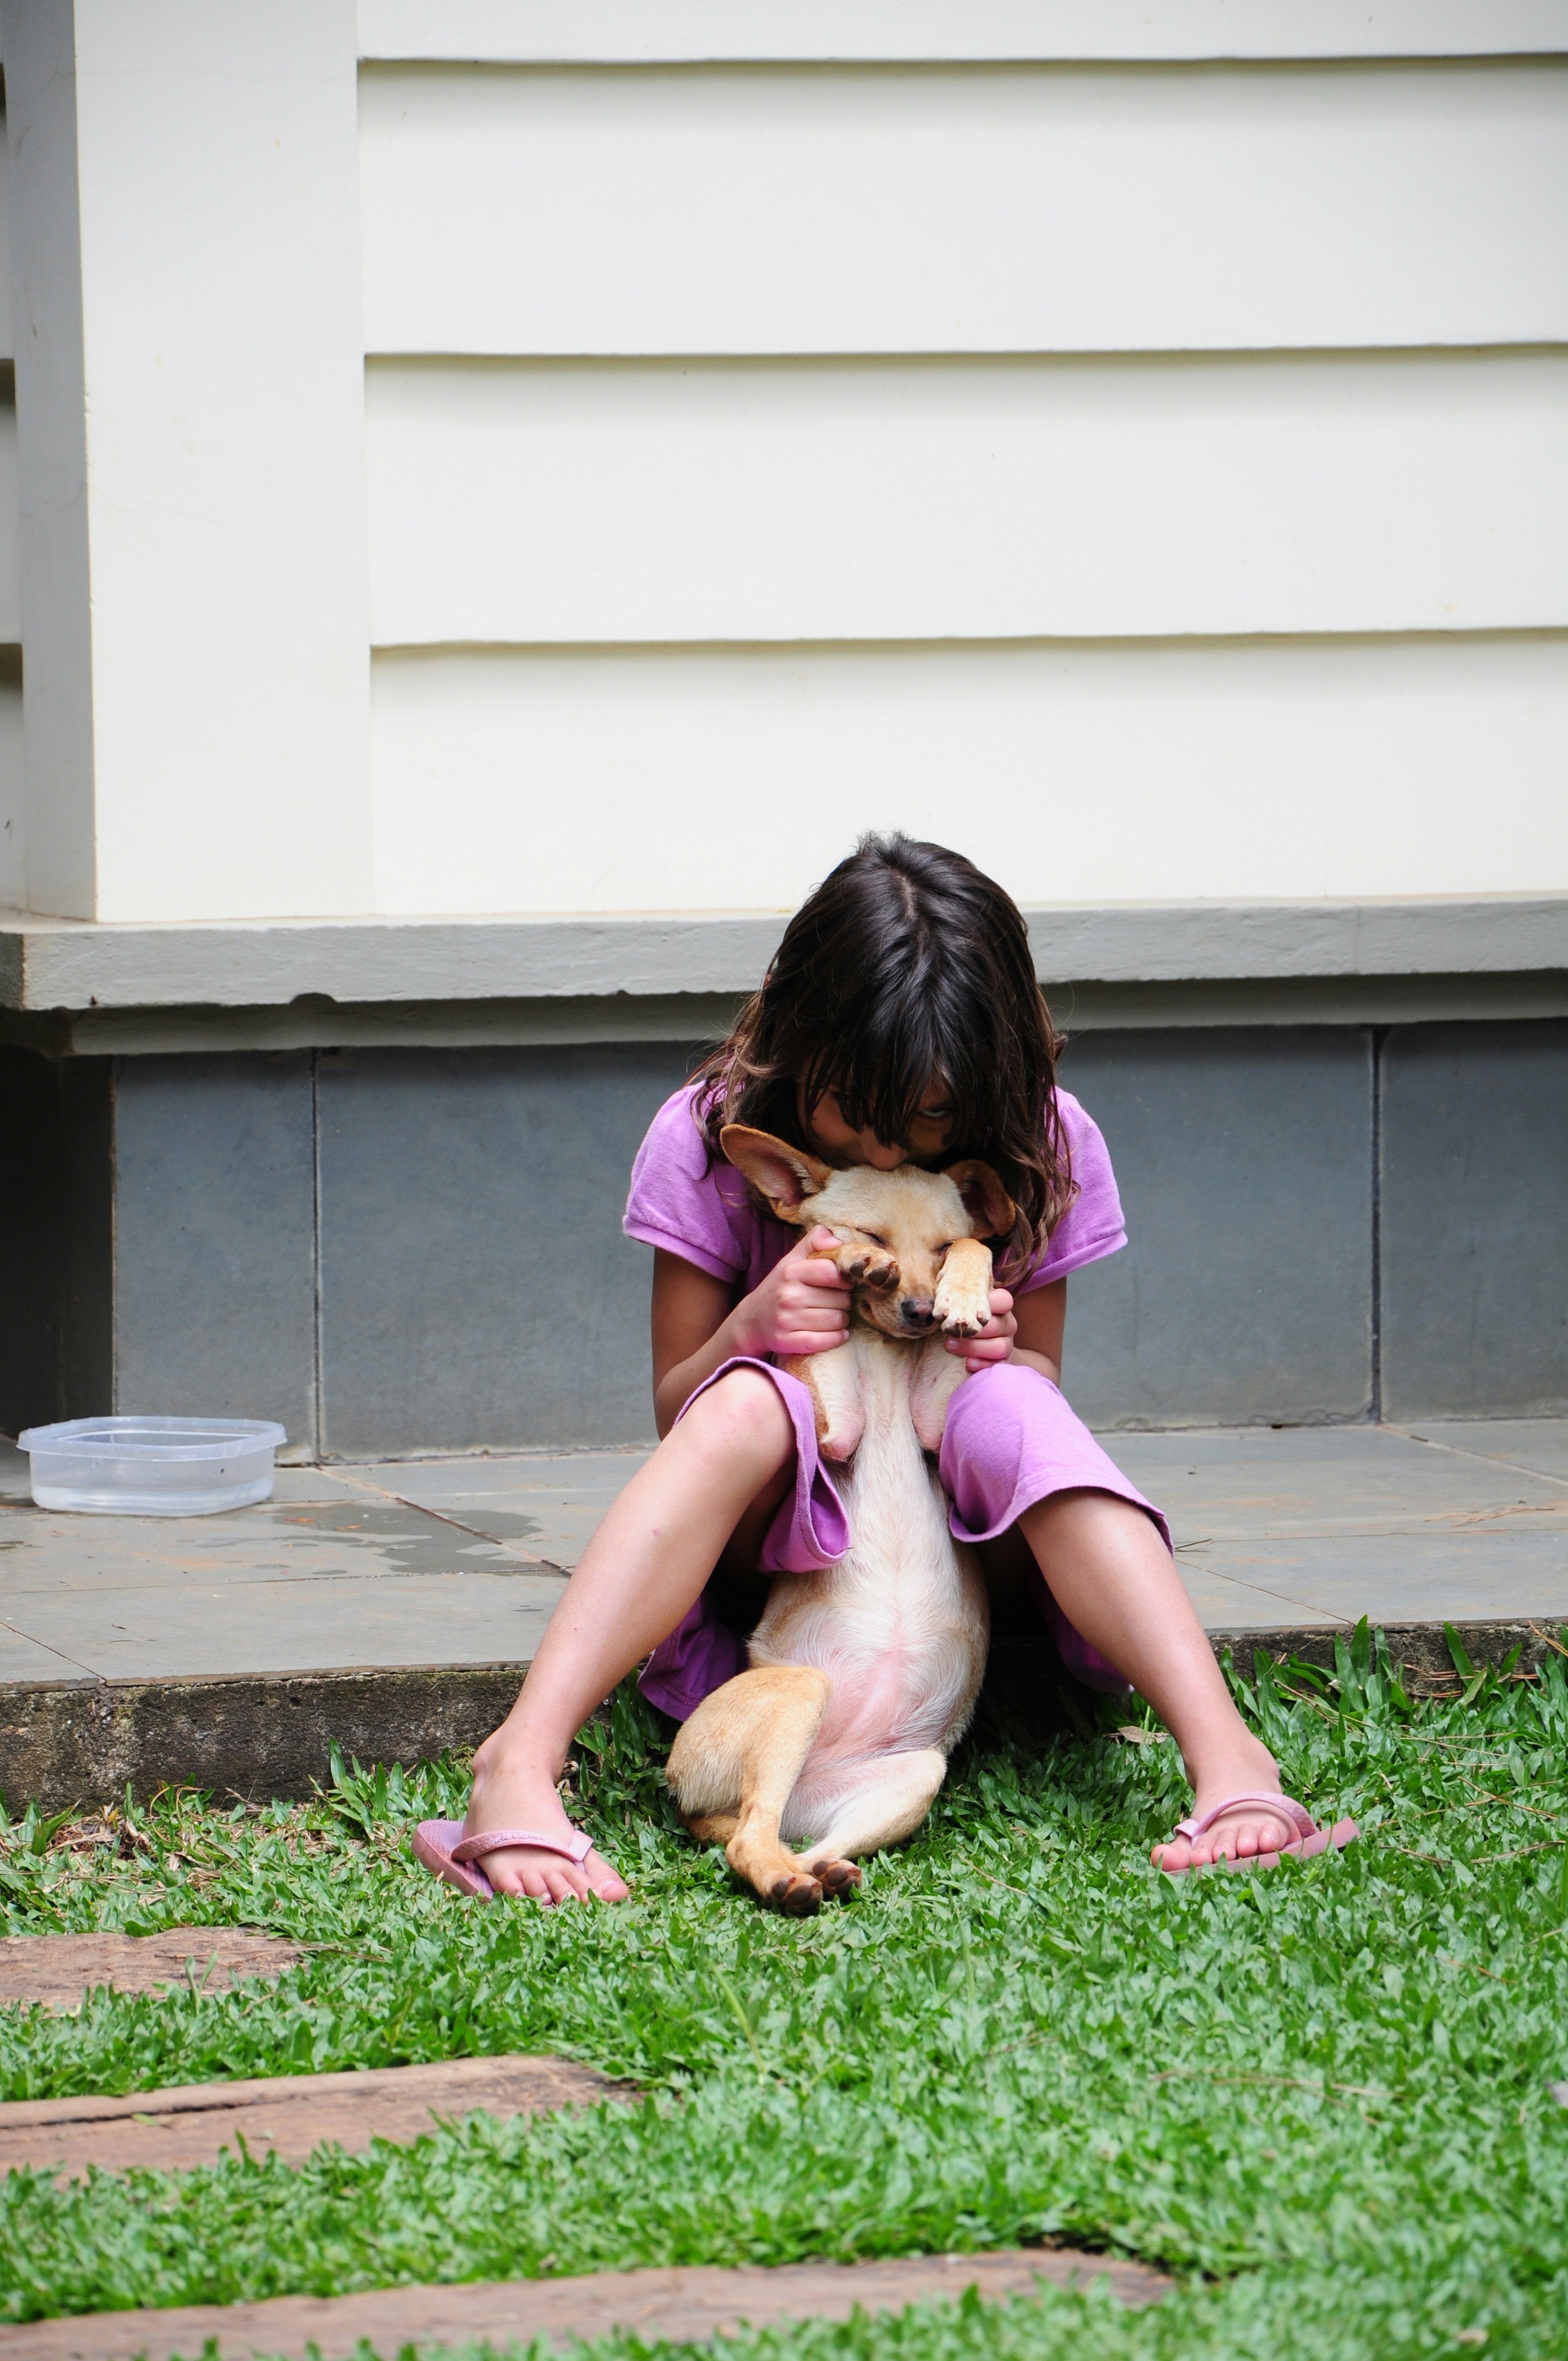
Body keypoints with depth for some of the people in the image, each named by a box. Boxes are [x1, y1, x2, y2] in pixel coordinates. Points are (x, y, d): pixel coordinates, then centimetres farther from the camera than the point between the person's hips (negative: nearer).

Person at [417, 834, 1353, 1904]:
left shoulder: (1046, 1147, -6)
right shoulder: (710, 1140, -9)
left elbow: (1040, 1379, 6)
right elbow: (675, 1414, -2)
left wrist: (1002, 1353, -19)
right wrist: (750, 1327, -25)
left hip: (968, 1536, 1)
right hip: (776, 1545, -1)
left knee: (1007, 1406, -32)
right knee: (749, 1406, -34)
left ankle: (1227, 1760, -47)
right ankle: (521, 1764, -51)